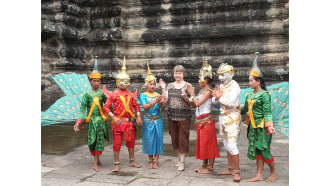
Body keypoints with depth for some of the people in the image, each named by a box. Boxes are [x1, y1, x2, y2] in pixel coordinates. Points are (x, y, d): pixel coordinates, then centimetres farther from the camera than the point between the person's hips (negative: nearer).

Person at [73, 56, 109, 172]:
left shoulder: (103, 93, 4)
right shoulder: (87, 94, -1)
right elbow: (82, 108, -3)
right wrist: (79, 121, -13)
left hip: (101, 119, 1)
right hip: (91, 120, -1)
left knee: (100, 140, -1)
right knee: (91, 141, 2)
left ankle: (95, 164, 6)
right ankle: (97, 160, 23)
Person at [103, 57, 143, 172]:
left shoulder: (131, 94, 8)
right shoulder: (114, 94, -5)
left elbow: (136, 106, 16)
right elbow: (106, 107, -9)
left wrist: (138, 116, 2)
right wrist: (114, 117, -18)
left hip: (130, 121, 5)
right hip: (118, 121, -4)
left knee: (131, 141, 13)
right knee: (117, 142, -1)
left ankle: (132, 161, 27)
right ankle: (116, 164, 7)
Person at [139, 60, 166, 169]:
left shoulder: (157, 95, 5)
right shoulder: (143, 95, -1)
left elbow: (163, 108, -4)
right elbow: (145, 107, -17)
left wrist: (161, 103, -26)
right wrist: (155, 101, -30)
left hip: (158, 120, 2)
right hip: (148, 121, -2)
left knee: (158, 139, 2)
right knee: (149, 140, 3)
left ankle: (155, 161, 12)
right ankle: (150, 161, 18)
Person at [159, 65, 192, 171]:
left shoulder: (188, 85, -1)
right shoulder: (170, 85, 9)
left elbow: (191, 101, -4)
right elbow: (165, 99, 3)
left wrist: (184, 96, -21)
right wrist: (163, 88, -5)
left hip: (184, 116, -4)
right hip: (172, 115, 4)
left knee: (183, 138, -2)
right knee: (175, 138, 11)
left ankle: (182, 162, 6)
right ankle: (180, 159, 26)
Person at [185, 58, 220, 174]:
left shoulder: (208, 91, -12)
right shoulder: (201, 91, 13)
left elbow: (198, 103, -21)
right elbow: (194, 105, 12)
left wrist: (192, 94, -7)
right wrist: (188, 96, 3)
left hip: (206, 120, -9)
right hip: (200, 120, 9)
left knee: (208, 143, -3)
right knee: (202, 143, 14)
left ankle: (210, 168, 5)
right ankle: (204, 165, 24)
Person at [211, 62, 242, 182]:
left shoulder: (234, 86, -13)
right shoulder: (221, 86, 12)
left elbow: (231, 102, -25)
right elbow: (214, 101, 7)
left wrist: (220, 97, -15)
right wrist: (216, 97, -14)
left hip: (232, 117, -8)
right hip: (222, 117, 8)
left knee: (232, 145, -11)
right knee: (227, 145, 13)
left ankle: (237, 172, -3)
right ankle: (230, 169, 23)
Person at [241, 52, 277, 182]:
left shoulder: (264, 94, -12)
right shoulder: (250, 94, 9)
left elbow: (267, 111, -17)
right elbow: (245, 108, 18)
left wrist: (269, 126, -24)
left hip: (262, 125, -7)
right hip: (253, 125, 7)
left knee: (264, 149, -1)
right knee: (257, 149, 9)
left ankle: (273, 172, 20)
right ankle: (259, 175, 15)